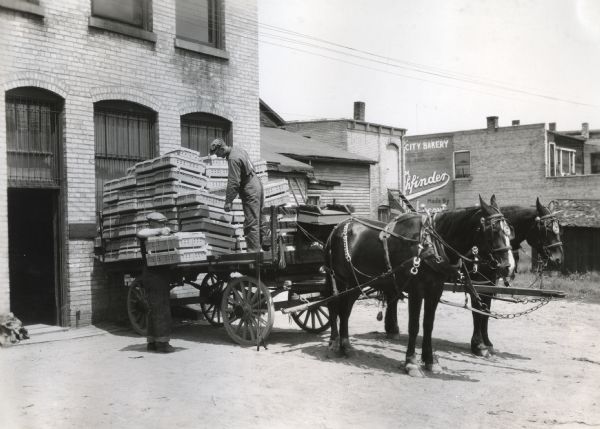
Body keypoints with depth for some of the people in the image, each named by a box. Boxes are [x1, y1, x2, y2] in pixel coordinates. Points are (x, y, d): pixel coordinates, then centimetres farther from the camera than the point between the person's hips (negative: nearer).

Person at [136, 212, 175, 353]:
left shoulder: (158, 236, 21)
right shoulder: (148, 234, -6)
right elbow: (140, 233, -31)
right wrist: (159, 231, -27)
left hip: (160, 275, 10)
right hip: (154, 274, -10)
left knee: (154, 309, 12)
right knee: (161, 309, -10)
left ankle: (152, 342, 18)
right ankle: (162, 343, -8)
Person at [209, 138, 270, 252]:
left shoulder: (233, 159, -23)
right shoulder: (238, 149, 8)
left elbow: (234, 183, -25)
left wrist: (228, 201, -20)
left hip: (250, 190, -10)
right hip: (257, 184, 10)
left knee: (251, 223, -7)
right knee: (259, 218, 20)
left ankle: (253, 250, -4)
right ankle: (266, 244, 29)